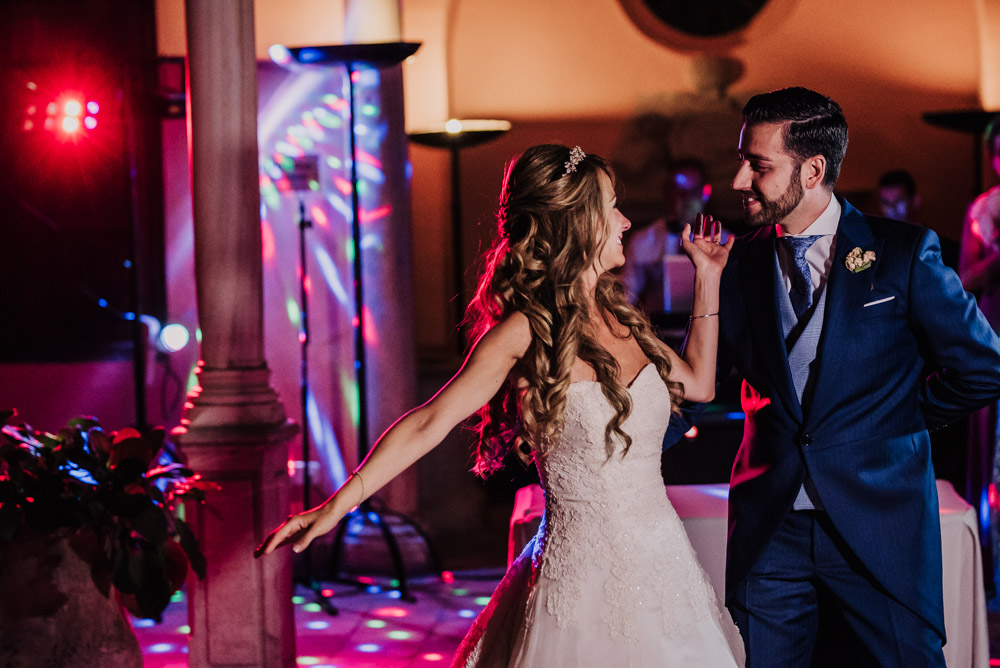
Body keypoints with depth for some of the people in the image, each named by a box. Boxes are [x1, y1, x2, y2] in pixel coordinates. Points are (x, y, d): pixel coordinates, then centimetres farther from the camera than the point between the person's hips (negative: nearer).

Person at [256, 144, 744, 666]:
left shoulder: (618, 318, 7)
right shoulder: (527, 333, -14)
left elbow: (697, 382, 20)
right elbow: (428, 423, -16)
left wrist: (708, 280, 17)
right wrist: (335, 506, -21)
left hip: (665, 564, 7)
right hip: (588, 581, -7)